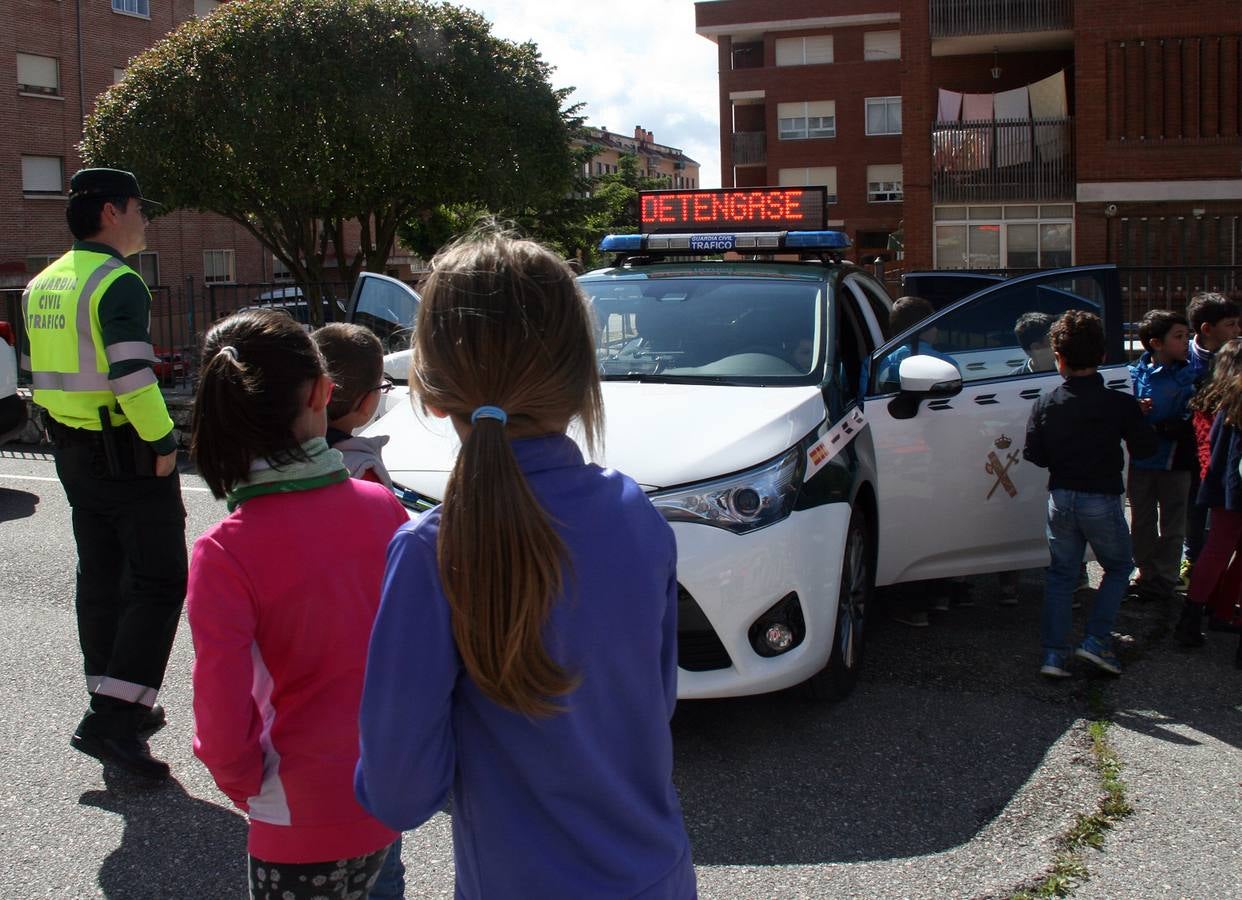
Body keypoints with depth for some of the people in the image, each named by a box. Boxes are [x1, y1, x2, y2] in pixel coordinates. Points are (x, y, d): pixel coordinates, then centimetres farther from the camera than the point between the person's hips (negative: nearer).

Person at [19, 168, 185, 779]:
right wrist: (162, 442, -17)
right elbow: (130, 376, -25)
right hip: (129, 453, -9)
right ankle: (112, 718, -8)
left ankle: (113, 706, 25)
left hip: (73, 450, 9)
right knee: (158, 581, -4)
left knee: (100, 577, 16)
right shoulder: (118, 283, -16)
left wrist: (64, 431, 20)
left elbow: (37, 370, 16)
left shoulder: (42, 285, 13)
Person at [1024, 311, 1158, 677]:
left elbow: (1033, 454, 0)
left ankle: (1053, 653, 9)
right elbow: (1145, 448, -4)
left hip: (1060, 498, 3)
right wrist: (1136, 419, 13)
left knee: (1061, 574, 14)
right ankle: (1097, 640, 7)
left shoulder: (1046, 403, -4)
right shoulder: (1120, 404, -13)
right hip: (1101, 499, -3)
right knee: (1118, 567, 18)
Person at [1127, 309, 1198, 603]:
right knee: (1142, 524, 13)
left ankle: (1164, 581, 17)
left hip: (1175, 462, -2)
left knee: (1171, 526, 7)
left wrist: (1157, 428, -26)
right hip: (1139, 461, 2)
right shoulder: (1134, 373, -2)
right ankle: (1147, 576, 27)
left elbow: (1190, 423, -15)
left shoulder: (1189, 376, -6)